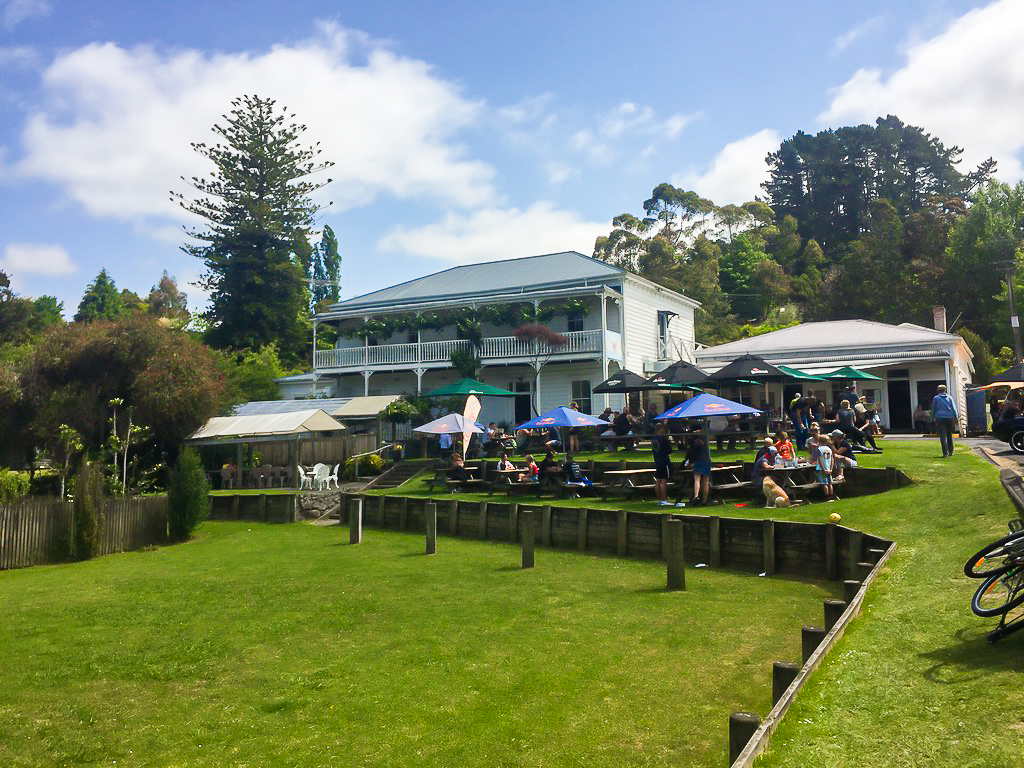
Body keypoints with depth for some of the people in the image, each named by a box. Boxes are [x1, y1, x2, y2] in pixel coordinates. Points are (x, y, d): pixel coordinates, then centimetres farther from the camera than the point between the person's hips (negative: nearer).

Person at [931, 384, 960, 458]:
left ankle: (945, 453, -19)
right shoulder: (949, 397, 9)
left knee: (943, 436, -9)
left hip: (940, 418, -3)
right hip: (949, 418, 3)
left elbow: (933, 410, 9)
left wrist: (933, 418, 18)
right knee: (949, 435, 16)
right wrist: (956, 418, 1)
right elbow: (954, 408, 2)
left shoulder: (935, 398, 5)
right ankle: (950, 452, 23)